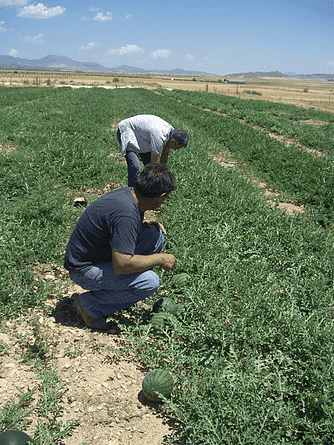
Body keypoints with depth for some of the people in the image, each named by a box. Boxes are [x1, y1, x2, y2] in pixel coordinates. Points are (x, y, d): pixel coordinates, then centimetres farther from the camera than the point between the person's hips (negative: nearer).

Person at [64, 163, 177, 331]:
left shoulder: (129, 192, -3)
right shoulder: (127, 213, -32)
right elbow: (121, 265, -34)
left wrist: (146, 223, 1)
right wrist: (159, 259, -20)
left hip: (103, 253, 9)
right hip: (84, 269, -9)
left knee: (155, 234, 2)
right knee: (149, 283, -24)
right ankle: (89, 305, -6)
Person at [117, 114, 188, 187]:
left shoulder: (172, 131, -10)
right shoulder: (158, 137, -37)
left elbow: (165, 154, 5)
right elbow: (155, 163, -29)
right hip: (126, 132, -9)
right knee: (135, 166, -24)